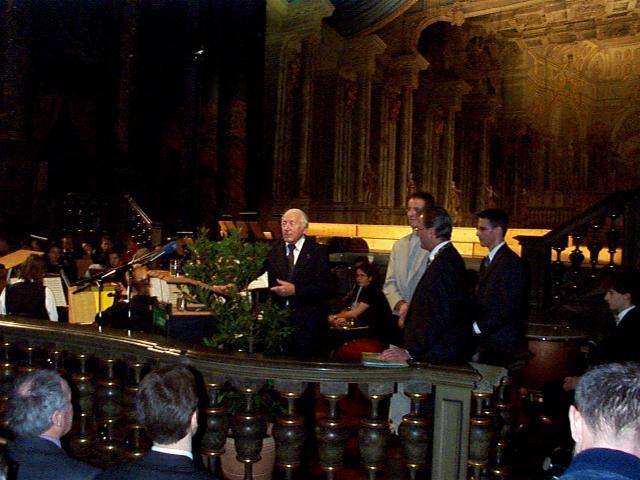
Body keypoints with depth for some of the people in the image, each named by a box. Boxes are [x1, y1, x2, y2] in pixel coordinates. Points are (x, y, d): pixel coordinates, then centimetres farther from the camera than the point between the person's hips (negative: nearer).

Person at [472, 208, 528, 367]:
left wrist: (478, 327, -13)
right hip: (483, 340, 8)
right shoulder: (488, 260, 16)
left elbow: (508, 307, -18)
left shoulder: (511, 263, -13)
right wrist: (473, 325, 2)